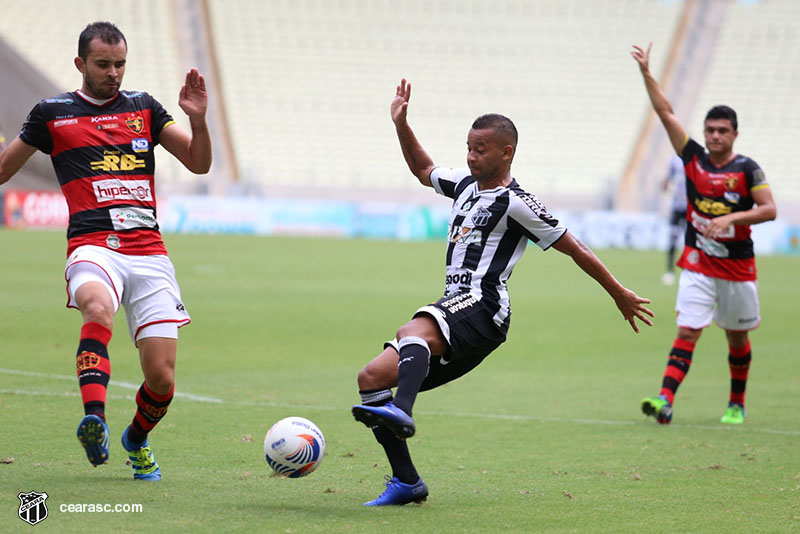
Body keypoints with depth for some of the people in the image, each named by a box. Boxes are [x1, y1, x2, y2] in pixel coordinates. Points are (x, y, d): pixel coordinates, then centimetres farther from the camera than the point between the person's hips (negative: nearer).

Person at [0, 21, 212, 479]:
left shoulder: (143, 108, 15)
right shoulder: (53, 113, 10)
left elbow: (199, 163, 12)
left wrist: (198, 120, -5)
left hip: (149, 251, 3)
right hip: (92, 247, -3)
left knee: (161, 379, -4)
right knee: (99, 307, -40)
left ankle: (137, 440, 28)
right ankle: (95, 420, -51)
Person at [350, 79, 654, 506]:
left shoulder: (515, 202, -4)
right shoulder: (465, 184, 20)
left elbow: (575, 249, 0)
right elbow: (423, 170, 40)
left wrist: (619, 294, 4)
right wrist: (401, 125, 28)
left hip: (483, 308, -9)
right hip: (452, 313, 9)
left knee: (412, 330, -38)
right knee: (371, 378, -1)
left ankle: (401, 412, -63)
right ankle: (407, 482, -2)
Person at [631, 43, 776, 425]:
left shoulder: (747, 169, -5)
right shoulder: (693, 158, 2)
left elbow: (769, 209, -13)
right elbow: (665, 112, 1)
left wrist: (731, 217, -26)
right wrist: (646, 72, -4)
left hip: (738, 268, -1)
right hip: (697, 265, 1)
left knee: (737, 338, 11)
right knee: (687, 332, -11)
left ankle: (737, 405, 28)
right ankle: (665, 401, -22)